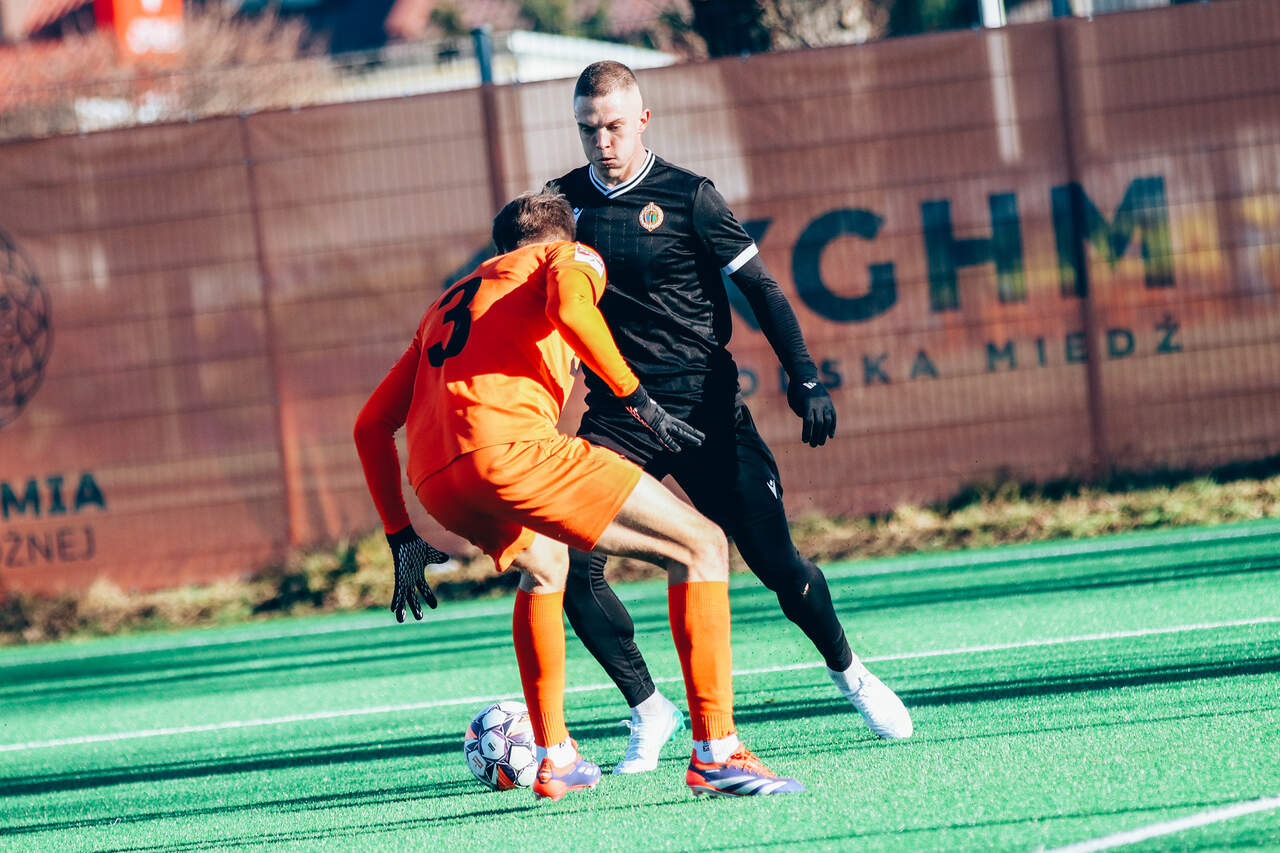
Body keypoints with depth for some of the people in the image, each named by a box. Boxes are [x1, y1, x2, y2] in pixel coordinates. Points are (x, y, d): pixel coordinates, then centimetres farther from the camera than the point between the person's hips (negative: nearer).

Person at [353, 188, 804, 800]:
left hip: (433, 483, 7)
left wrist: (401, 538, 37)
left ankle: (553, 759, 35)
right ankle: (714, 754, -12)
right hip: (508, 445, -7)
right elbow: (570, 307, -8)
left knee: (542, 562, 38)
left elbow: (370, 426, 35)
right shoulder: (570, 258, 20)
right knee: (700, 546, 0)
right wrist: (637, 400, -2)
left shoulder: (449, 301, 38)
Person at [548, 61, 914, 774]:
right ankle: (649, 713, 1)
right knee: (573, 566, -15)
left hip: (705, 406, -2)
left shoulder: (687, 197, -3)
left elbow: (760, 288, -1)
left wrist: (806, 381, -10)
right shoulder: (563, 202, 6)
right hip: (616, 414, 2)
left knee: (776, 562, -4)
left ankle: (849, 672, 24)